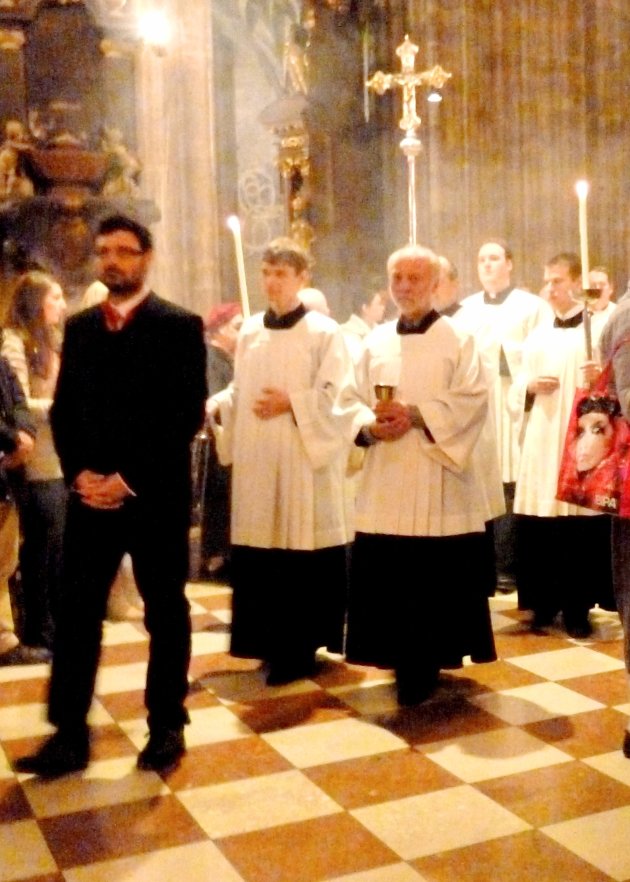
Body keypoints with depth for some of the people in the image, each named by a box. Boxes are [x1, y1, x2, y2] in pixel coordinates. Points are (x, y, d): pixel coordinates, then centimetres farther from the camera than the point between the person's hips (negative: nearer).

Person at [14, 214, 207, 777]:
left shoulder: (179, 326, -2)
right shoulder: (79, 327, 13)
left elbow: (186, 414, -10)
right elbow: (63, 409, 11)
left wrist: (130, 478, -15)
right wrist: (79, 473, -6)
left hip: (156, 495, -4)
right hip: (91, 492, 4)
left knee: (165, 613, 8)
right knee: (76, 614, 3)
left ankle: (167, 727, 20)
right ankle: (69, 734, 13)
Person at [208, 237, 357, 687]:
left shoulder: (324, 332, -2)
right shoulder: (250, 331, 11)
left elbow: (341, 398, -7)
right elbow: (239, 392, 14)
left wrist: (292, 403, -16)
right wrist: (213, 406, -4)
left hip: (304, 464, -4)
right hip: (256, 463, 5)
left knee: (302, 554, -1)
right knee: (259, 556, 6)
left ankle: (299, 648, 10)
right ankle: (271, 643, 20)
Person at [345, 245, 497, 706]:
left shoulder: (460, 340, 2)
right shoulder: (376, 341, 12)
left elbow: (472, 400, -9)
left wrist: (416, 415, -19)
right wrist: (370, 426, -12)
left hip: (438, 481, -3)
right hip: (386, 481, 3)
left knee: (437, 577, 0)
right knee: (386, 576, 4)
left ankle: (427, 662, 12)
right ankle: (401, 658, 18)